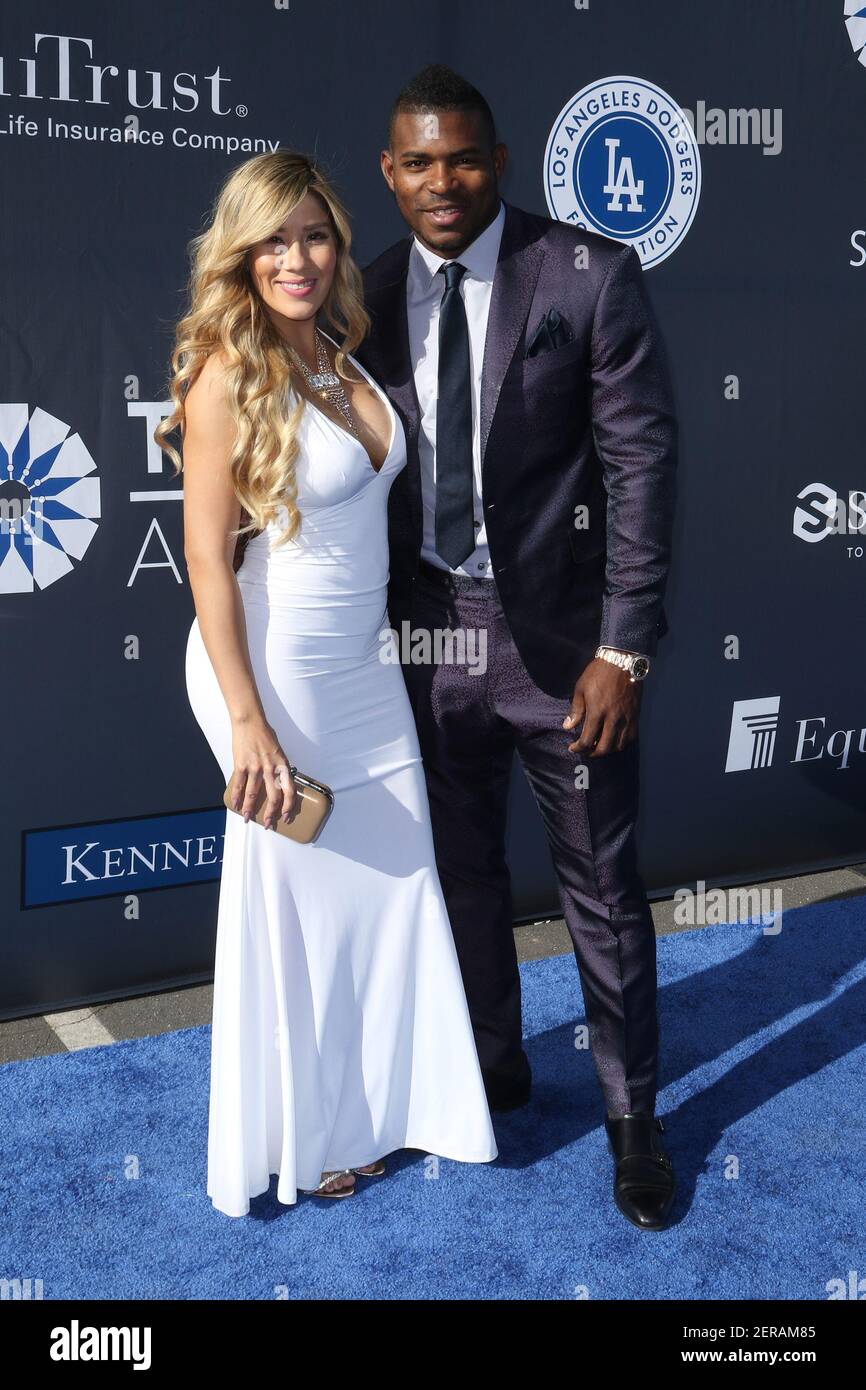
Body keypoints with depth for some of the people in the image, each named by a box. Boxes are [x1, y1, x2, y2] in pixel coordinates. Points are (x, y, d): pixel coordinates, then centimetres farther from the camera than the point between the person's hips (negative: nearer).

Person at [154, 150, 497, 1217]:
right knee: (293, 906, 7)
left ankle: (383, 1104, 36)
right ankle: (300, 1139, 29)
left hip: (362, 664, 7)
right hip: (277, 672, -7)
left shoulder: (342, 359, 7)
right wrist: (247, 722, -19)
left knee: (396, 883, 14)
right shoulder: (228, 374, -14)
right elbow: (207, 557, -15)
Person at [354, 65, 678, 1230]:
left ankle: (633, 1114, 28)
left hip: (562, 635, -3)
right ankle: (495, 1065, 41)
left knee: (602, 887, 8)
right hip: (428, 633, 4)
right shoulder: (370, 296, 2)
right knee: (465, 871, 18)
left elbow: (642, 464, -11)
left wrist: (624, 651, -14)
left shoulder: (591, 275, -10)